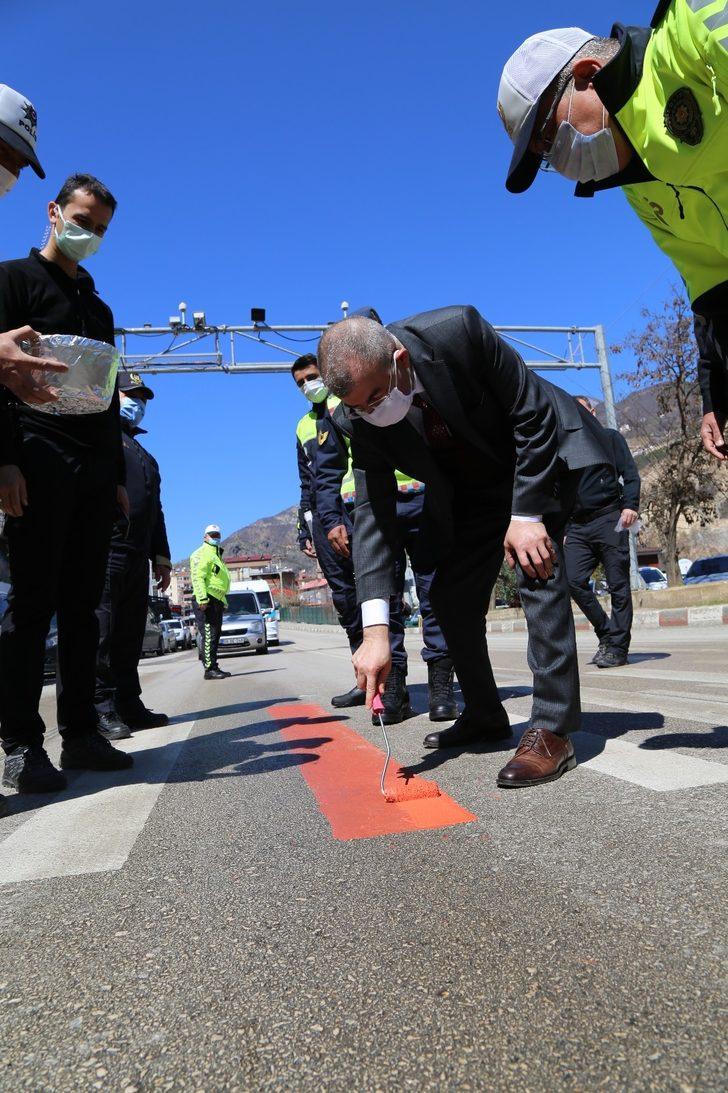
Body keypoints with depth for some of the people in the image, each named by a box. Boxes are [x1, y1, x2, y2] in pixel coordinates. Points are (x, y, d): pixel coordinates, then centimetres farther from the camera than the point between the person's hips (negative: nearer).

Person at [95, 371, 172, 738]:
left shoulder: (144, 456, 31)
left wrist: (161, 557, 22)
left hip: (137, 556, 8)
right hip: (105, 547, -8)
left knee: (130, 634, 7)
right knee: (101, 629, -9)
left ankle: (128, 706, 11)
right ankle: (101, 709, -7)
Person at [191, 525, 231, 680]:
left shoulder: (216, 556, 27)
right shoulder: (202, 554, -5)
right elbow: (197, 577, -17)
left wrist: (223, 601, 26)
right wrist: (202, 599, -26)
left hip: (217, 601, 10)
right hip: (206, 600, -10)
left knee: (214, 635, 12)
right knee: (208, 635, -12)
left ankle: (213, 667, 18)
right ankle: (210, 669, -12)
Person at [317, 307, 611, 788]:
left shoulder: (457, 331, -32)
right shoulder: (360, 419, -20)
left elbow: (534, 415, -24)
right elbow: (373, 511, -22)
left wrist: (526, 515, -27)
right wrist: (375, 630, -30)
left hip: (537, 454, -4)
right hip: (470, 490, 5)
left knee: (537, 568, -22)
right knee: (452, 597, -1)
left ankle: (552, 729, -15)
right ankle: (485, 716, 17)